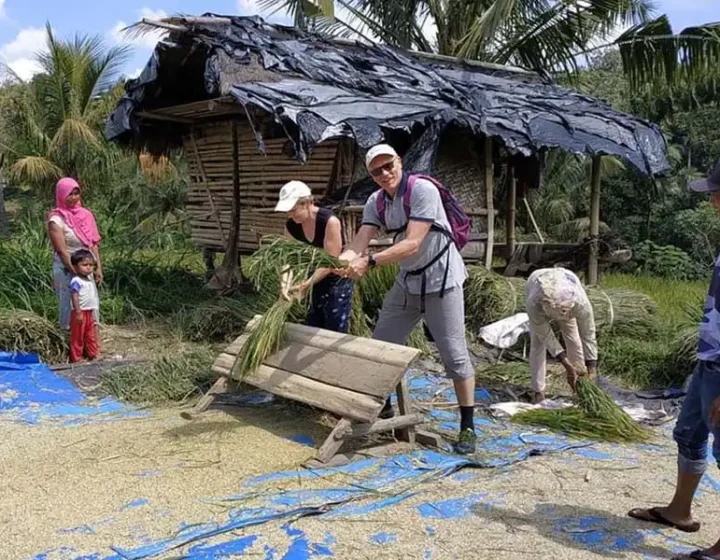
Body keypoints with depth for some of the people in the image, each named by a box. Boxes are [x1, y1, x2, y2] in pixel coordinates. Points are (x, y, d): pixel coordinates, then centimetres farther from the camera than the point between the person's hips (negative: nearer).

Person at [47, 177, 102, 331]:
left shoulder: (85, 214, 5)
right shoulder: (57, 219, -12)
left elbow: (94, 243, 7)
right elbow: (61, 251, -16)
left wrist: (98, 267, 0)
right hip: (67, 269, -6)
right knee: (71, 308, 2)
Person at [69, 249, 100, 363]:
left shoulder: (89, 279, 11)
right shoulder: (76, 281, -17)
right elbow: (74, 297, -22)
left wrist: (95, 314, 20)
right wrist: (78, 312, -26)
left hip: (90, 312, 9)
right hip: (80, 313, -9)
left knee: (91, 336, 17)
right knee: (77, 336, 2)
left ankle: (93, 354, 27)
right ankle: (76, 358, 9)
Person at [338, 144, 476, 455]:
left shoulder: (423, 189, -21)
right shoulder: (376, 202, 0)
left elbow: (412, 244, -29)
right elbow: (359, 242, -12)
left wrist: (370, 262, -37)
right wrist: (338, 263, -33)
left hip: (441, 280, -7)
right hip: (407, 281, 7)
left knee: (454, 353, -4)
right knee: (382, 344, 11)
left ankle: (467, 427, 7)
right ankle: (383, 406, 30)